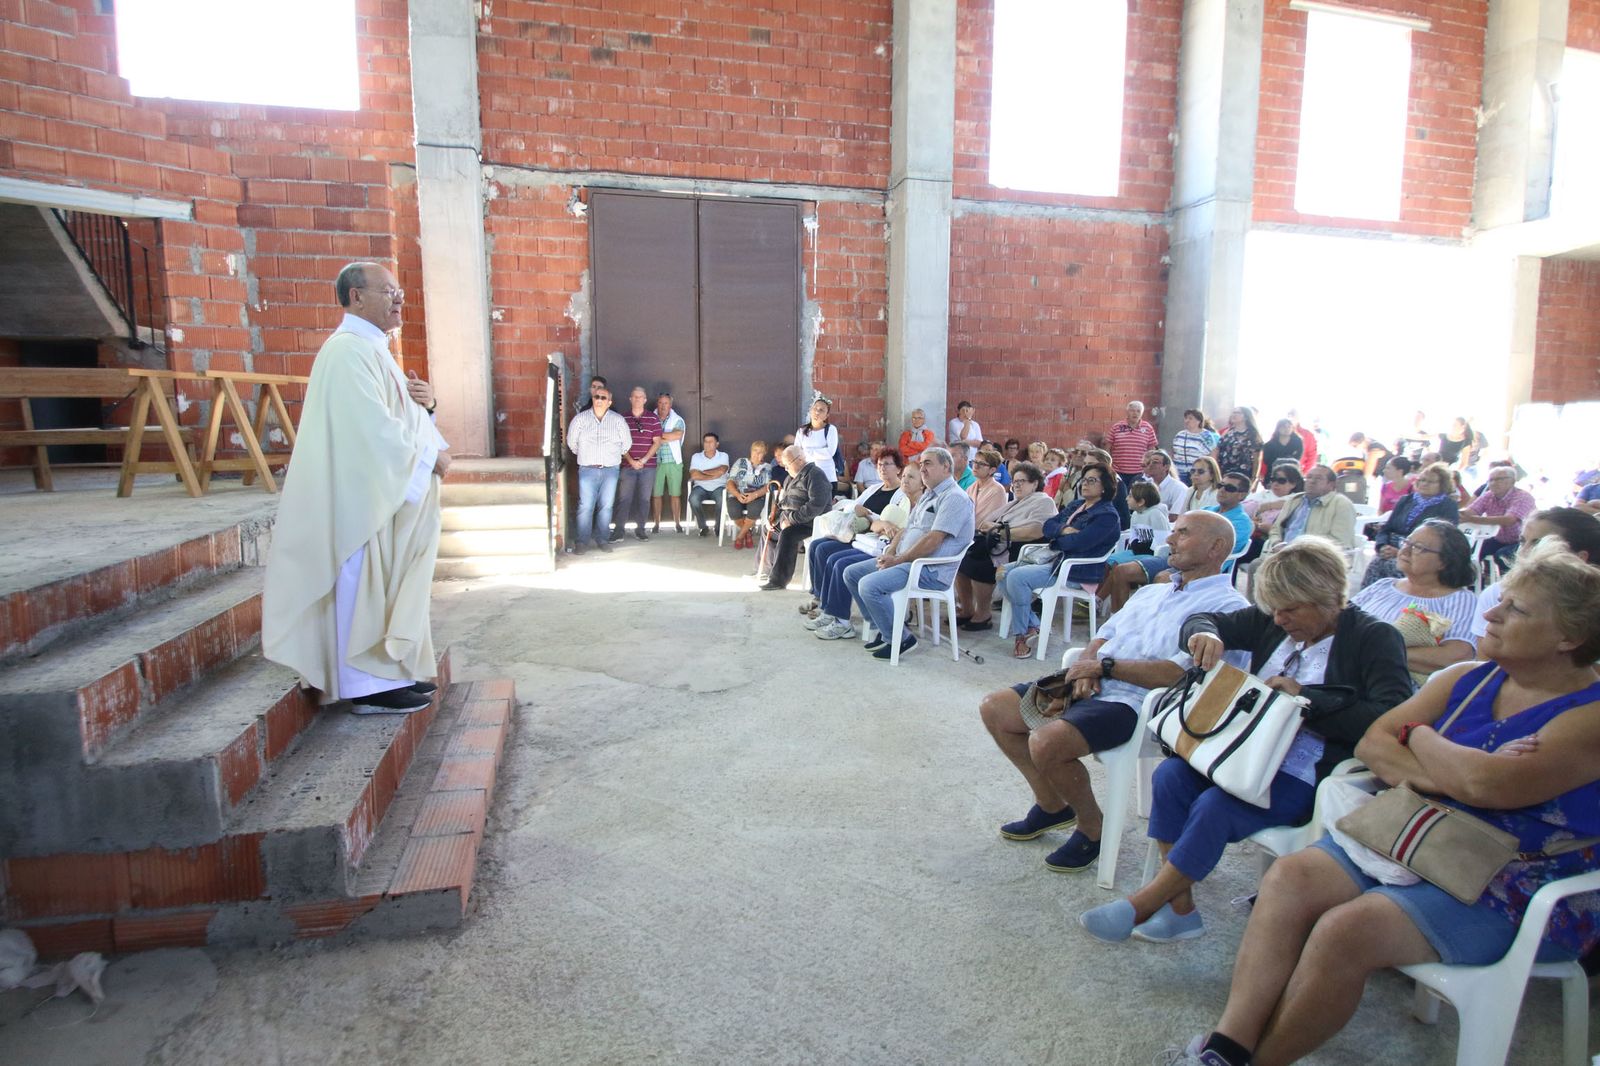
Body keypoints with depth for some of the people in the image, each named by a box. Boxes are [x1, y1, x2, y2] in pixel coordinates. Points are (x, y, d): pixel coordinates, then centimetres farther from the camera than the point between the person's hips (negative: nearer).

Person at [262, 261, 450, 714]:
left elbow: (395, 416, 20)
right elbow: (376, 428, -22)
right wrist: (431, 455, -12)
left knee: (388, 587, 14)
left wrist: (423, 402, -1)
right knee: (365, 588, -3)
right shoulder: (348, 350, -15)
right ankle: (368, 685, 5)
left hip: (389, 493, 10)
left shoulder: (372, 349, 17)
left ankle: (390, 669, 23)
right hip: (363, 494, -10)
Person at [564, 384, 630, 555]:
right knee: (585, 506, -5)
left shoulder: (618, 420, 4)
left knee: (606, 506, 4)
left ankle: (602, 539, 14)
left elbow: (627, 443, 13)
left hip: (611, 470, 1)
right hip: (587, 470, -1)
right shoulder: (580, 418, 3)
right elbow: (571, 441, 14)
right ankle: (581, 541, 0)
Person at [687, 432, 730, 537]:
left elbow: (721, 471, -10)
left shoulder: (723, 456, 10)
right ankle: (703, 527, -13)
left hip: (719, 487, -1)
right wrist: (713, 475, -7)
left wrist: (703, 472, -3)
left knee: (722, 499, -35)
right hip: (701, 487, 1)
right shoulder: (696, 456, 10)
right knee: (693, 499, -33)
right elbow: (694, 475, -5)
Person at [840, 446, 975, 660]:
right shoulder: (927, 496, 20)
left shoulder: (954, 498, -12)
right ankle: (880, 628, 9)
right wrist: (890, 552, 2)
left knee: (869, 585, -27)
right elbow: (907, 529, 21)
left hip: (931, 570, -10)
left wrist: (898, 560, -15)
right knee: (851, 573, 7)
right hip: (906, 561, 10)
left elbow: (932, 542, -21)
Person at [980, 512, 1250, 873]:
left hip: (1132, 704, -9)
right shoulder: (1151, 592, 24)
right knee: (994, 708, 1)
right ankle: (1052, 804, 17)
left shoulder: (1225, 606, -4)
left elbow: (1177, 674, -18)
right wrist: (1084, 669, -4)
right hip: (1089, 689, 9)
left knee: (1046, 742, -31)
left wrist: (1104, 665, -12)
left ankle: (1091, 828, -1)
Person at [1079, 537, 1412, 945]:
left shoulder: (1375, 639, -5)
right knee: (1171, 773, -20)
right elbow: (1203, 620, 16)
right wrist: (1204, 634, -9)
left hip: (1307, 774, -6)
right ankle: (1180, 909, -10)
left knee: (1214, 806, -28)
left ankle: (1140, 906, -13)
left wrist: (1306, 698, -21)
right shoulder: (1272, 622, 9)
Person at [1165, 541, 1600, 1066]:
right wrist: (1439, 774, -16)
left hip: (1514, 890, -6)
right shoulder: (1467, 679, 10)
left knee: (1348, 928, -28)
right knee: (1291, 876, -19)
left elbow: (1488, 785, -26)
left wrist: (1419, 737, -6)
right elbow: (1372, 742, 4)